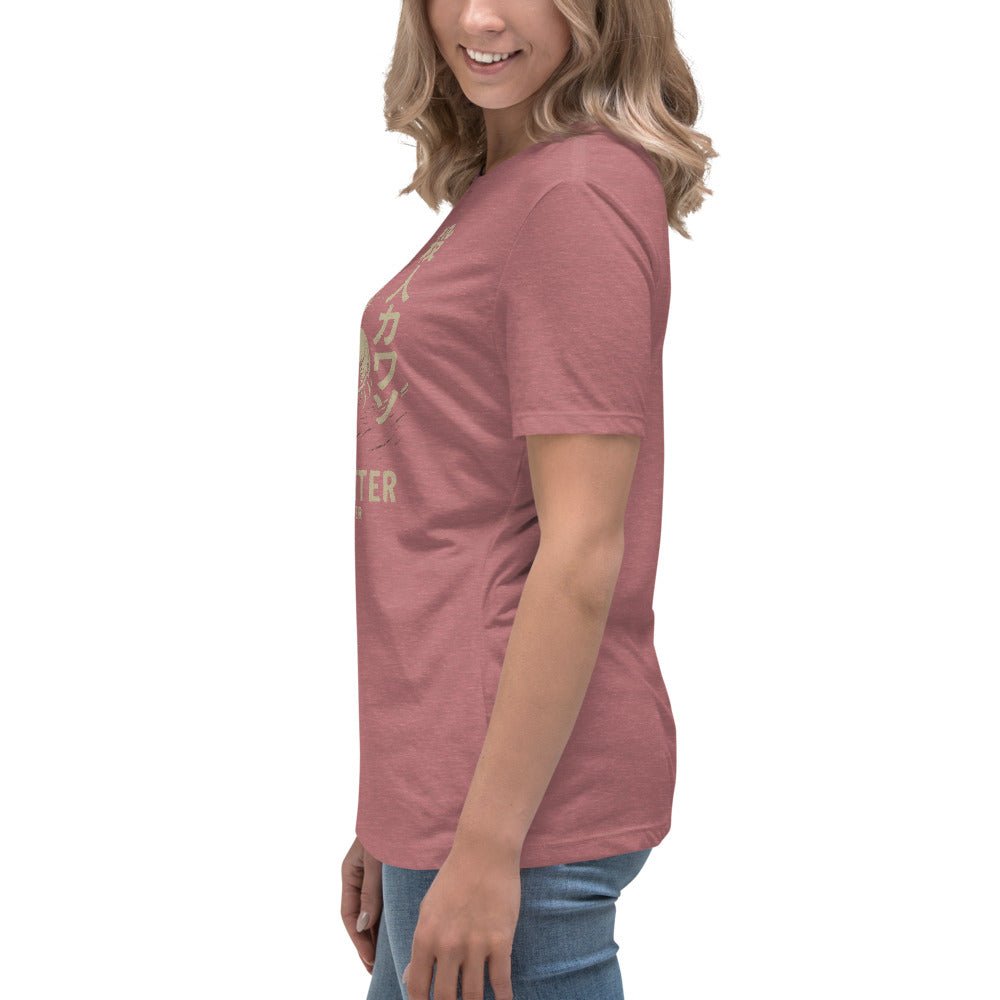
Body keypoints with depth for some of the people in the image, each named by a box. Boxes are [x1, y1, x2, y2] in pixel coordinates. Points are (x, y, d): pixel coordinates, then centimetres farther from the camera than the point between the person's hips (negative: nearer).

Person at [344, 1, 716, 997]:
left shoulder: (581, 188, -14)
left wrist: (487, 843, -18)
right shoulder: (497, 191, 14)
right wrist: (388, 815, 16)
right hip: (444, 786, 9)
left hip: (521, 801, -9)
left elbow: (582, 552, -19)